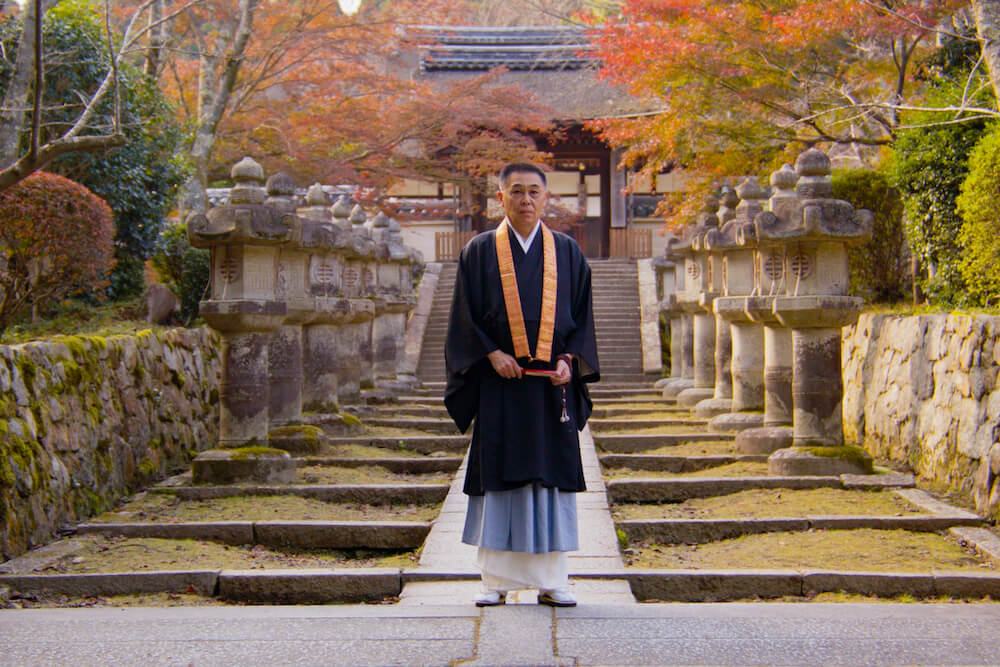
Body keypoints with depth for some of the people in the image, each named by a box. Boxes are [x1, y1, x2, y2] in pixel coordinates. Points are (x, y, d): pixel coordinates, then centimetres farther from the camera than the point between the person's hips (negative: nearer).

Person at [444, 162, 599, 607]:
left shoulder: (567, 253, 10)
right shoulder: (479, 252, 5)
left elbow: (582, 316, 9)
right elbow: (465, 317, 2)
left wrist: (569, 360, -6)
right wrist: (491, 354, -12)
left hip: (552, 383, 1)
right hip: (499, 382, -1)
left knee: (552, 478, 1)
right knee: (498, 479, -1)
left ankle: (551, 581, 8)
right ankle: (495, 580, 7)